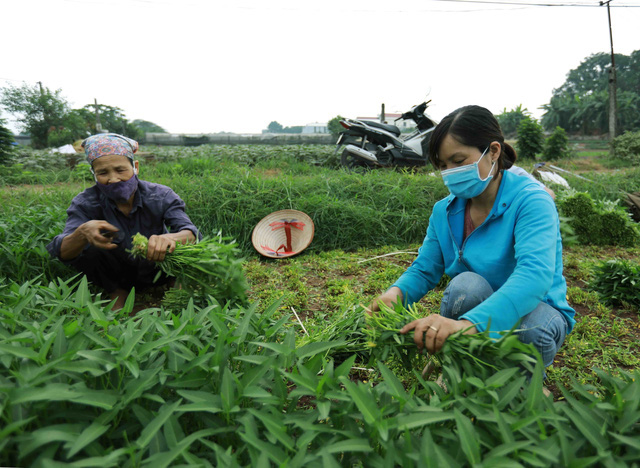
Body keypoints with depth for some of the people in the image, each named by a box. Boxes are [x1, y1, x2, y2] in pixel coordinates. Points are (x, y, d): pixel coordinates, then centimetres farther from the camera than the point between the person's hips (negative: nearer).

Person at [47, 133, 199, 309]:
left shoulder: (160, 196, -19)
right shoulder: (86, 203, -16)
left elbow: (191, 233, -32)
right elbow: (62, 253, -25)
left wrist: (170, 238, -57)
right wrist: (83, 233, -50)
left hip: (155, 272, -1)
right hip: (116, 274, 2)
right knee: (87, 249, -25)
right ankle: (117, 294, 0)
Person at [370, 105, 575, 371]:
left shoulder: (530, 200, -20)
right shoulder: (444, 211, -3)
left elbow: (536, 274, -38)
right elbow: (423, 271, 0)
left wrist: (469, 323, -55)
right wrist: (396, 292, -26)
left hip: (535, 311, -2)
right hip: (475, 308, 2)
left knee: (532, 329, -37)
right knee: (466, 283, -31)